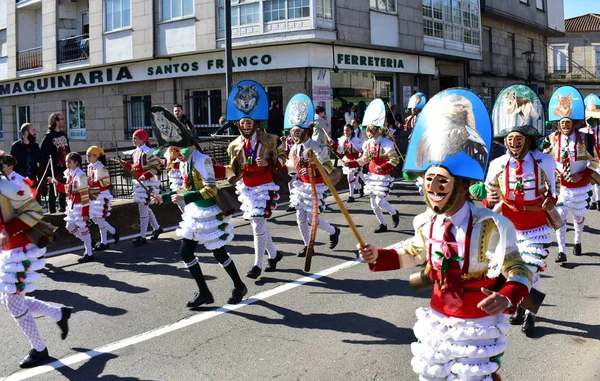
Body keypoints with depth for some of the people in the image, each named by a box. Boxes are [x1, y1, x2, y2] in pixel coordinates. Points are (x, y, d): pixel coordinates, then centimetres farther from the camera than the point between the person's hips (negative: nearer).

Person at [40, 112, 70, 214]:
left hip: (65, 169, 7)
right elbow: (43, 154, -15)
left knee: (64, 191, 16)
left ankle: (62, 208, 27)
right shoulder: (48, 137, -10)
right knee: (53, 192, 1)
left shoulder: (63, 135, 13)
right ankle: (52, 211, 7)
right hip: (54, 170, -7)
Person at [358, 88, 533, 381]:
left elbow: (519, 272, -16)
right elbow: (413, 253, 15)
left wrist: (507, 298, -36)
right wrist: (378, 256, 0)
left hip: (477, 327, -5)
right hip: (436, 321, 6)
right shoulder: (428, 223, -6)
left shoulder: (489, 227, -22)